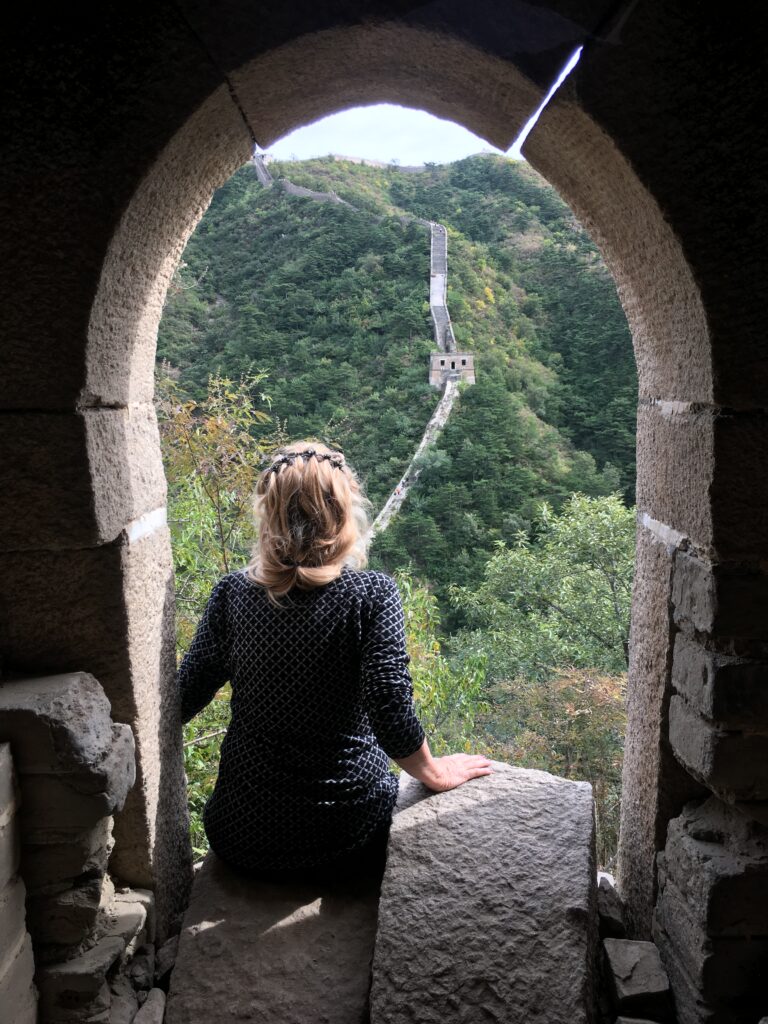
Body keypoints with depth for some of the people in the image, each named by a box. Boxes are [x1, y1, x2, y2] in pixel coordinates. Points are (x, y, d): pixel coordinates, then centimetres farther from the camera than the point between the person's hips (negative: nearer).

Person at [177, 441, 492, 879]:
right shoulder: (372, 594, -18)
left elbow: (184, 699, -4)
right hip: (349, 833, -2)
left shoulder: (233, 593, -10)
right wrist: (435, 773, -5)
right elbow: (390, 711, -23)